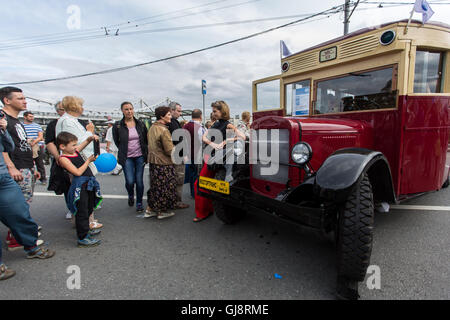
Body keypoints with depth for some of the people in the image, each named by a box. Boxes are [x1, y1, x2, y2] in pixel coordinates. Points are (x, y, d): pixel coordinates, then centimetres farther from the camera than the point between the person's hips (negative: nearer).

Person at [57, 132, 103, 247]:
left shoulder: (75, 151, 12)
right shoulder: (63, 159, -11)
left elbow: (85, 142, 28)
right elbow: (78, 172, -18)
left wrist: (91, 138, 6)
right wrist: (88, 160, -10)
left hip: (89, 183, 9)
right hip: (80, 186, -9)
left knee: (89, 209, 21)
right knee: (82, 212, -5)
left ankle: (86, 230, 39)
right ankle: (82, 238, 3)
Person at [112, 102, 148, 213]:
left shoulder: (140, 124, 3)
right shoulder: (117, 125, -3)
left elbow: (146, 139, 11)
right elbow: (116, 141, 7)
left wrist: (145, 152, 5)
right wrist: (124, 151, 6)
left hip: (140, 156, 2)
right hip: (127, 158, -1)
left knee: (139, 181, 3)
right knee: (130, 181, -8)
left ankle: (139, 203, 21)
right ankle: (130, 195, 27)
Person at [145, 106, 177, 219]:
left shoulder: (152, 128, 9)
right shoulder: (164, 130, -19)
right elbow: (170, 151, -20)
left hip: (153, 161, 9)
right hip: (163, 163, -9)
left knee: (155, 185, 18)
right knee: (164, 186, 5)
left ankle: (150, 210, 26)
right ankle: (162, 211, 17)